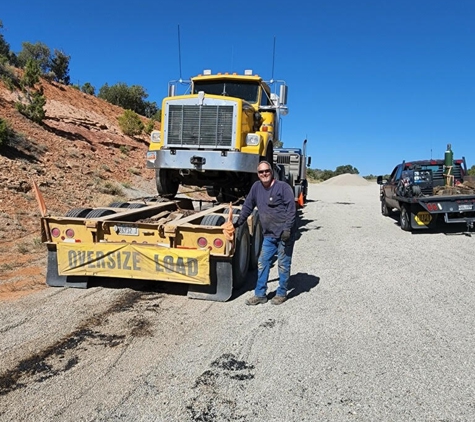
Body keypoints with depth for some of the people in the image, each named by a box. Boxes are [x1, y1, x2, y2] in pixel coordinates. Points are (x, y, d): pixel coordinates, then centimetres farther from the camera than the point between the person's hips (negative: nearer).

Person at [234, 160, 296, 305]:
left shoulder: (283, 187, -10)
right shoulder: (256, 187, 6)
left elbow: (291, 208, -14)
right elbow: (248, 206, 15)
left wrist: (287, 228, -20)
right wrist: (238, 223, 15)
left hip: (284, 234, -6)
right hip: (269, 235, 6)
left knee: (283, 265, 5)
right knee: (262, 264, 8)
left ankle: (281, 294, 21)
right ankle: (260, 294, 18)